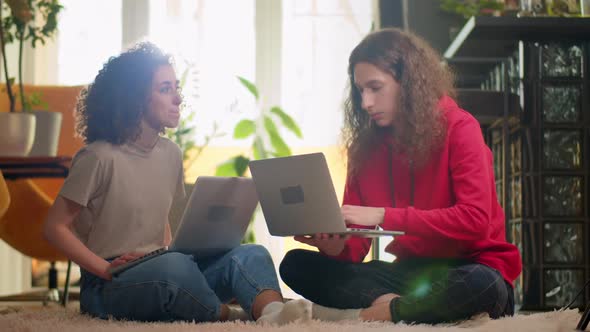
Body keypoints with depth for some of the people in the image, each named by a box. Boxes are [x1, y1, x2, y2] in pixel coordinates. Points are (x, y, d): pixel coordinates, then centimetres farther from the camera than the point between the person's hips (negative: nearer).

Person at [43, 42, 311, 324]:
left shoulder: (170, 154, 11)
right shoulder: (99, 157, -11)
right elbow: (55, 227, -8)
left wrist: (170, 249, 3)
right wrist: (105, 269, -18)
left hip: (164, 275, 7)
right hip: (109, 287, -7)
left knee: (250, 255, -18)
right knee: (173, 265, -40)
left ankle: (273, 312, -48)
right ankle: (228, 316, -17)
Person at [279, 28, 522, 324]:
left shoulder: (458, 129, -10)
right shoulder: (365, 144, 4)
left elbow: (475, 221, -23)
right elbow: (356, 248, 2)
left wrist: (384, 217, -27)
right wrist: (335, 246, -23)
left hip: (471, 270, -5)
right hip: (412, 273, 5)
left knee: (480, 285, -41)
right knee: (296, 265, -8)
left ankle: (369, 315, -20)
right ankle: (397, 304, -23)